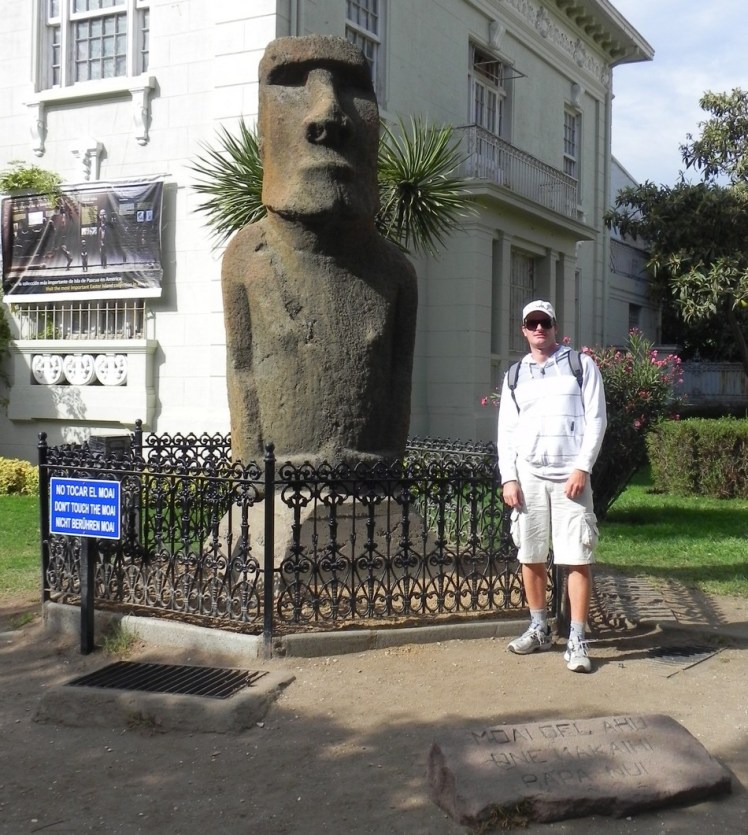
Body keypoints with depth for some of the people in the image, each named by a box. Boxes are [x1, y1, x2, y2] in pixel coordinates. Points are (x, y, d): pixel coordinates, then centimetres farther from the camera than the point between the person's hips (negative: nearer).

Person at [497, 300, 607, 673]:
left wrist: (582, 468, -11)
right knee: (530, 556, 8)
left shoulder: (581, 365, 5)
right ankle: (539, 629, 22)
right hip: (527, 475, 4)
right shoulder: (514, 376, 14)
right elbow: (506, 431, 11)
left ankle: (577, 641, -1)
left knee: (578, 558, -6)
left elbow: (596, 419, -1)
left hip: (570, 475, -3)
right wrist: (508, 478, -1)